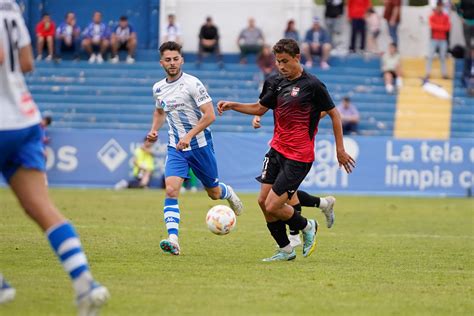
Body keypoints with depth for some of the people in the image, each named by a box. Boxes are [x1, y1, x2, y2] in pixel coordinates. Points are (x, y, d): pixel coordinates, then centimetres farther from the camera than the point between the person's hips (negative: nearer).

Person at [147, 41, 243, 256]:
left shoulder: (192, 84, -15)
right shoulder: (158, 88, 4)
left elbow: (209, 115, -18)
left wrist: (189, 136, -26)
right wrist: (154, 130, 7)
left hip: (200, 144, -4)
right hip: (175, 147, 4)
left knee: (213, 193, 11)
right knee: (171, 190, -18)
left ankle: (228, 193, 49)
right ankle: (173, 240, -25)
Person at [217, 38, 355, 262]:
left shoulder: (312, 85, -12)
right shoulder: (275, 82, 6)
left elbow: (334, 114, -4)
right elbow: (259, 108, 20)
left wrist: (340, 149, -3)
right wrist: (233, 105, 5)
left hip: (298, 157, -7)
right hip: (277, 149, 7)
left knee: (273, 206, -11)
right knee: (263, 201, 4)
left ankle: (307, 227, 16)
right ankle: (285, 250, 18)